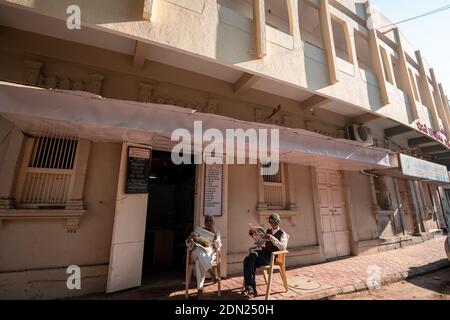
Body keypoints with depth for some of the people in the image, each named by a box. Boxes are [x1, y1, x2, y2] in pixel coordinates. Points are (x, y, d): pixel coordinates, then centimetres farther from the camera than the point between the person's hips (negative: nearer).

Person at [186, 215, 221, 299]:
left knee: (199, 262, -35)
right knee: (199, 250, -38)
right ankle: (212, 273, -42)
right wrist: (190, 238, -20)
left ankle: (200, 288, -32)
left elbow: (218, 246, -1)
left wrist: (214, 234, -17)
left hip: (210, 254, 0)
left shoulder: (217, 232, 14)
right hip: (197, 253, 0)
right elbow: (190, 245, 4)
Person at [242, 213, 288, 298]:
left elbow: (283, 247, -17)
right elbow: (259, 244, 23)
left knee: (251, 262, -27)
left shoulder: (282, 233, 1)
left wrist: (272, 238, -29)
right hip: (264, 253, 5)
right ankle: (250, 288, -22)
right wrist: (254, 236, 7)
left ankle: (249, 286, -13)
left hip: (272, 256, -5)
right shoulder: (268, 231, 19)